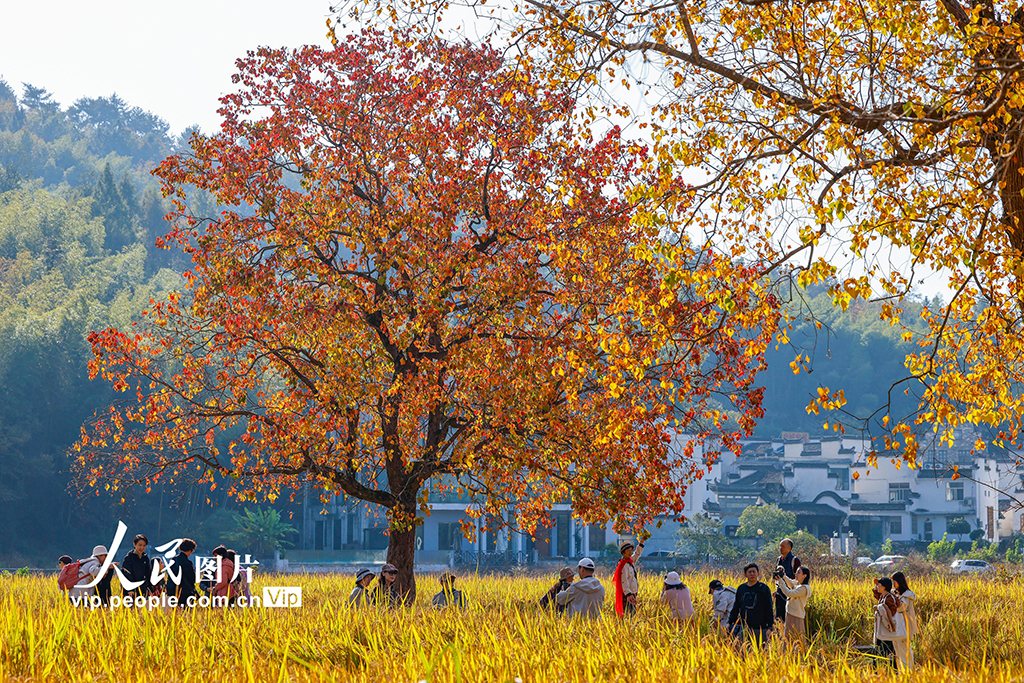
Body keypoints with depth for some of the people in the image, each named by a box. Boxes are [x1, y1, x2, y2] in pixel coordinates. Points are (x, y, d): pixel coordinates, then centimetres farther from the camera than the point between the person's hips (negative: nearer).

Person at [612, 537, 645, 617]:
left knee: (633, 613, 10)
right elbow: (624, 581, -23)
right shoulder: (624, 564, -15)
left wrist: (642, 542, 22)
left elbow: (638, 554, 30)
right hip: (627, 594, -10)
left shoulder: (631, 561, 12)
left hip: (632, 593, 10)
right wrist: (628, 594, -32)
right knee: (627, 614, -12)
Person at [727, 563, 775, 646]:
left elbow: (769, 610, 0)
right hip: (743, 629, 3)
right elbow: (735, 608, 19)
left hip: (760, 629, -3)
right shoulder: (741, 589, 11)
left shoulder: (764, 589, 1)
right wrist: (731, 623, 11)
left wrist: (770, 628, -6)